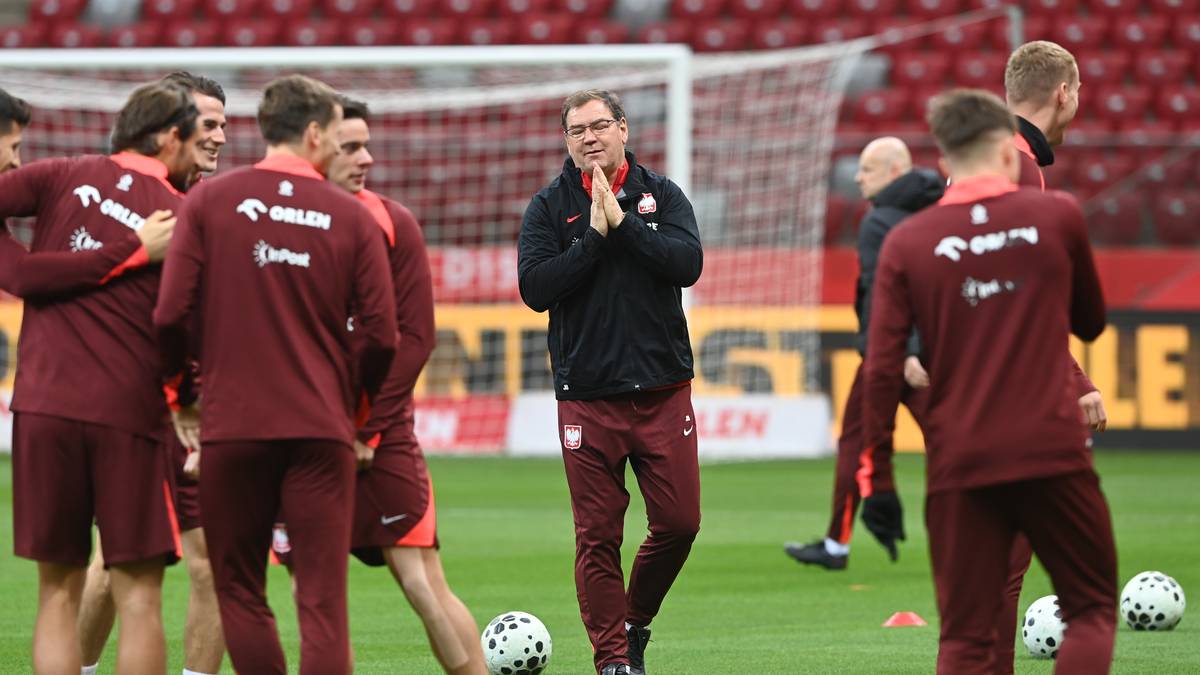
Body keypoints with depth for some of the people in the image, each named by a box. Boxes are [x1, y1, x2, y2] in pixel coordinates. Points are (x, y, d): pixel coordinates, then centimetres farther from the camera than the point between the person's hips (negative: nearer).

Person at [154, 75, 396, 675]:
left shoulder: (209, 201, 0)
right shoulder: (352, 217, 0)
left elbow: (172, 315, -5)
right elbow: (381, 335, -2)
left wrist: (184, 397, 13)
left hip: (232, 424, 0)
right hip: (322, 430, 0)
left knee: (239, 595, 12)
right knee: (322, 603, 0)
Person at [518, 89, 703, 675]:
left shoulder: (661, 195, 6)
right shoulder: (549, 207, 4)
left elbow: (688, 264, -9)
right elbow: (535, 288, -9)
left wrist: (622, 224, -14)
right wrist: (596, 236, -14)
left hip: (662, 389, 1)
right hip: (586, 395, -1)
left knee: (678, 522, 0)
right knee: (598, 535, -2)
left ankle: (634, 622, 23)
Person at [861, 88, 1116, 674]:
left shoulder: (907, 242, 1)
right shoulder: (1058, 216, 1)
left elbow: (883, 367, -3)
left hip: (959, 461, 1)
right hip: (1052, 452, -1)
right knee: (1092, 610, 11)